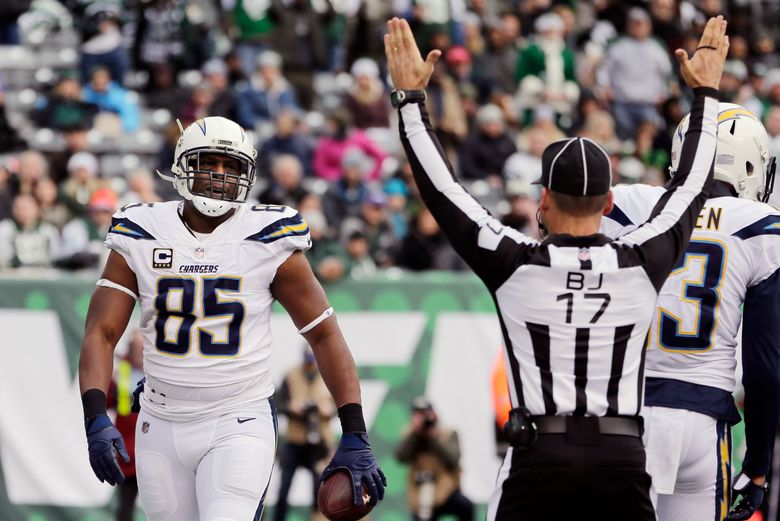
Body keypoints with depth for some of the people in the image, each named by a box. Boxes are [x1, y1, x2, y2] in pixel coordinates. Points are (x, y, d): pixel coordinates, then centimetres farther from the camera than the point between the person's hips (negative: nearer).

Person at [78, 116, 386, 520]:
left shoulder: (268, 242, -6)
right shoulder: (140, 240, -1)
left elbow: (324, 335, -1)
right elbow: (100, 333, -5)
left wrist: (355, 438, -6)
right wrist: (96, 420, -21)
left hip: (239, 426, -3)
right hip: (162, 426, 3)